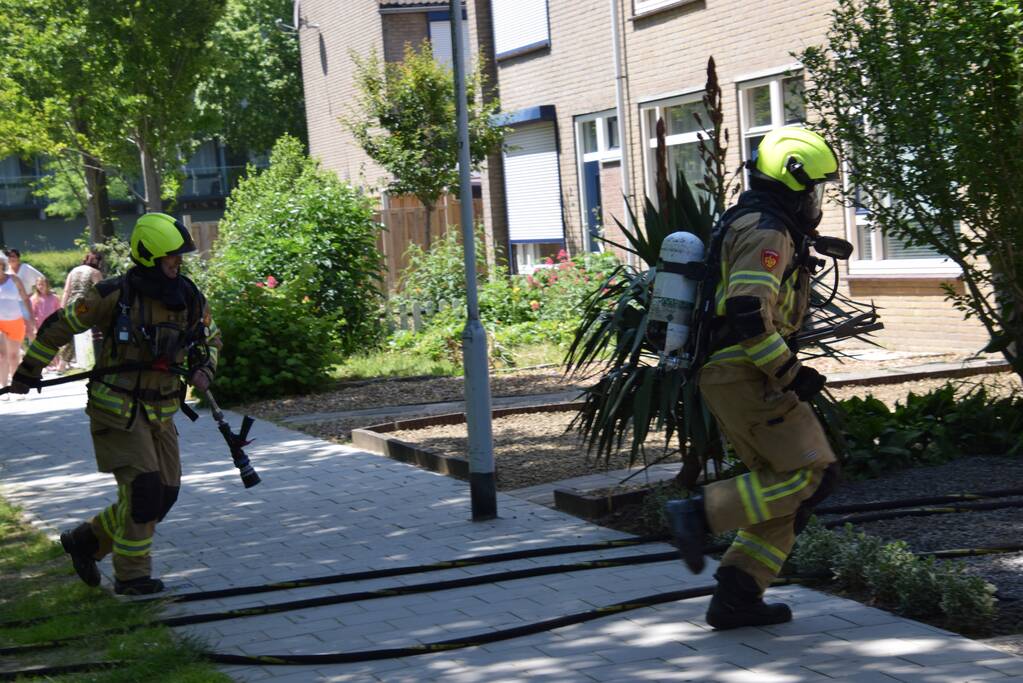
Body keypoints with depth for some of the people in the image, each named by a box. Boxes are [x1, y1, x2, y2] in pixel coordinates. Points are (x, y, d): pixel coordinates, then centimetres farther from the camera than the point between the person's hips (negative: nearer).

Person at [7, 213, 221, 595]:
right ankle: (130, 576, 0)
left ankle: (85, 541, 23)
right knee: (143, 487, -15)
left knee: (165, 494, 4)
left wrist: (204, 369, -1)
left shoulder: (190, 299, 1)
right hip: (117, 409, -6)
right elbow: (59, 327, -4)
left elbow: (211, 339, 20)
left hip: (160, 413, 6)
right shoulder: (114, 296, -15)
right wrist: (27, 371, 3)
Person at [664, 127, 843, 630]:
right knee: (813, 475, -10)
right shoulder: (767, 233, -13)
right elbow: (748, 315, -24)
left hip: (725, 379, 10)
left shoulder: (747, 226, 21)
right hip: (748, 377, -10)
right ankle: (701, 513, -12)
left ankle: (736, 597, 8)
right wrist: (792, 374, -18)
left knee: (782, 486, 11)